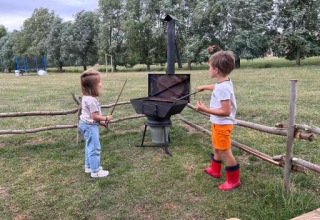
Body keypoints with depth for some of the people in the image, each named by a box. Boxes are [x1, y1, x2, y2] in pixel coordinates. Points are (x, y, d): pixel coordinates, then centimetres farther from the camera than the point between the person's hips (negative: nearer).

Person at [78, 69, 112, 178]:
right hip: (90, 126, -11)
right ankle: (95, 171, 8)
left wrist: (101, 122, 12)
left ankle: (89, 166, 36)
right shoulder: (91, 100, -26)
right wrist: (106, 118, -9)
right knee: (94, 148, -1)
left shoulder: (87, 97, 5)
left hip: (86, 124, 11)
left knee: (90, 147, 22)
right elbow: (94, 116, -23)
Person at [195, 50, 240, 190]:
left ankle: (234, 180, 21)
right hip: (218, 123, 10)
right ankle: (215, 170, 45)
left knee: (225, 152, 4)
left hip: (222, 124, -10)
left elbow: (226, 111, -31)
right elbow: (216, 88, 27)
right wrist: (204, 87, 41)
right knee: (216, 147, 25)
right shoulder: (224, 82, 1)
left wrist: (205, 109, -31)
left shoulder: (223, 88, -29)